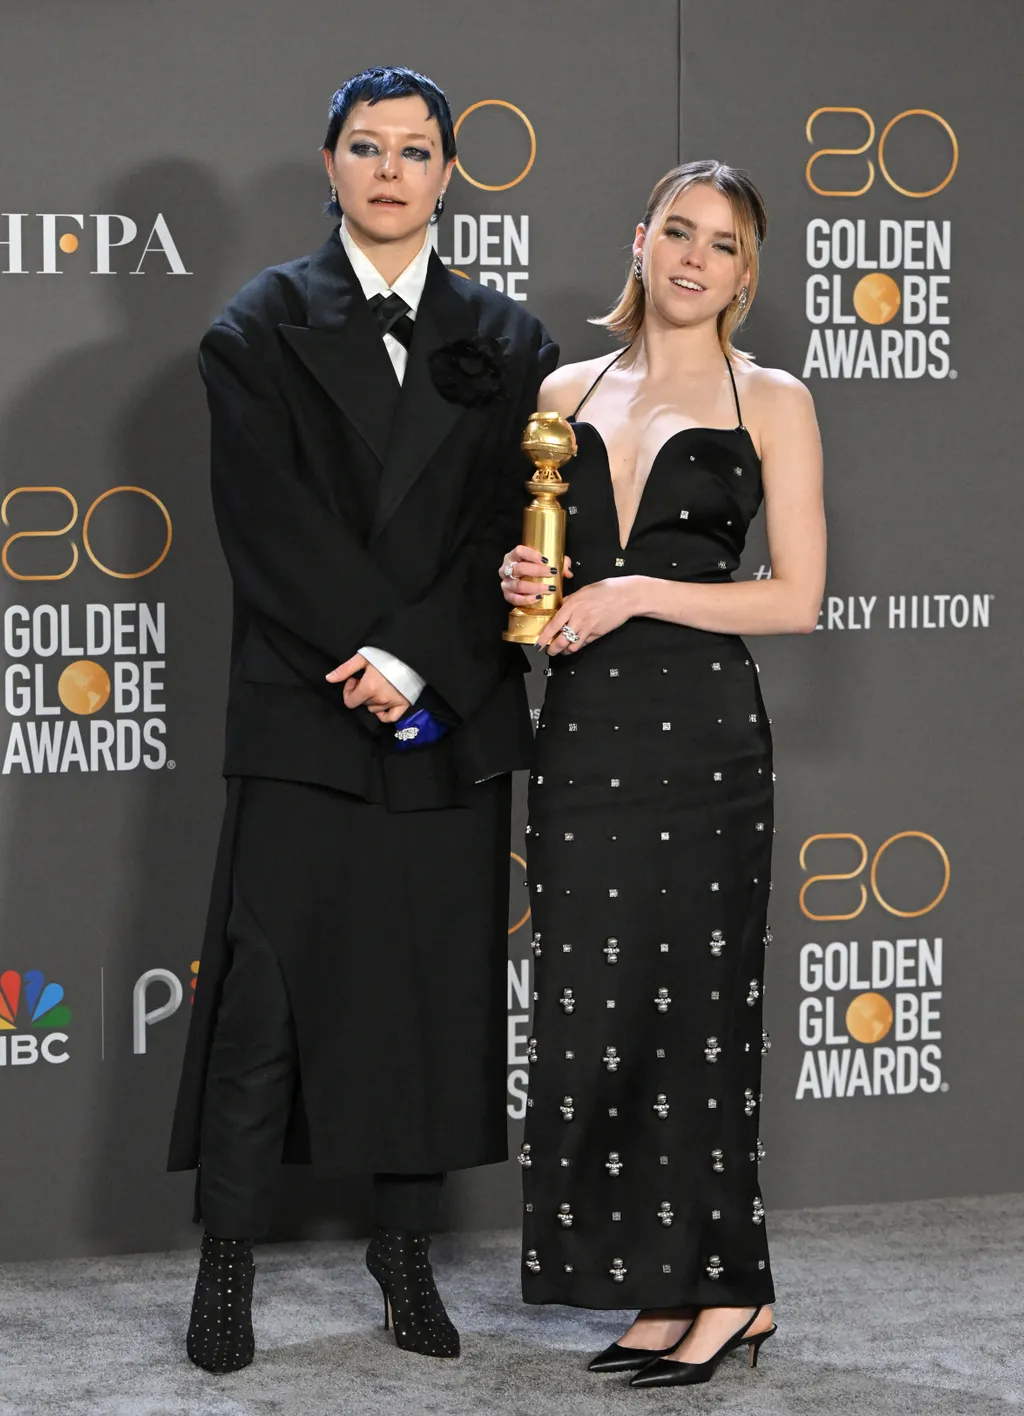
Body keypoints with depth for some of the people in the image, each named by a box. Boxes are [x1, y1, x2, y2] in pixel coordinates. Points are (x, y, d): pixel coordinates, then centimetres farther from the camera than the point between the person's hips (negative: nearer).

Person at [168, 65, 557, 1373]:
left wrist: (418, 661, -11)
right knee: (268, 993, -1)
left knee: (440, 988, 6)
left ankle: (406, 1249, 19)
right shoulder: (260, 330, 3)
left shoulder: (504, 343, 9)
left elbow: (512, 530, 2)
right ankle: (228, 1263, 9)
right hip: (303, 719, -2)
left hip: (457, 724, 3)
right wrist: (368, 662, -15)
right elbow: (270, 525, -6)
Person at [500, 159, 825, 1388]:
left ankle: (722, 1285, 12)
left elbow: (797, 599, -4)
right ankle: (671, 1287, 15)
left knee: (690, 1009, -1)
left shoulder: (770, 402, 1)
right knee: (590, 1017, 4)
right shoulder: (566, 392, 13)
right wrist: (522, 585, -1)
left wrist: (637, 593, -12)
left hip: (700, 736, -4)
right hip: (581, 734, 4)